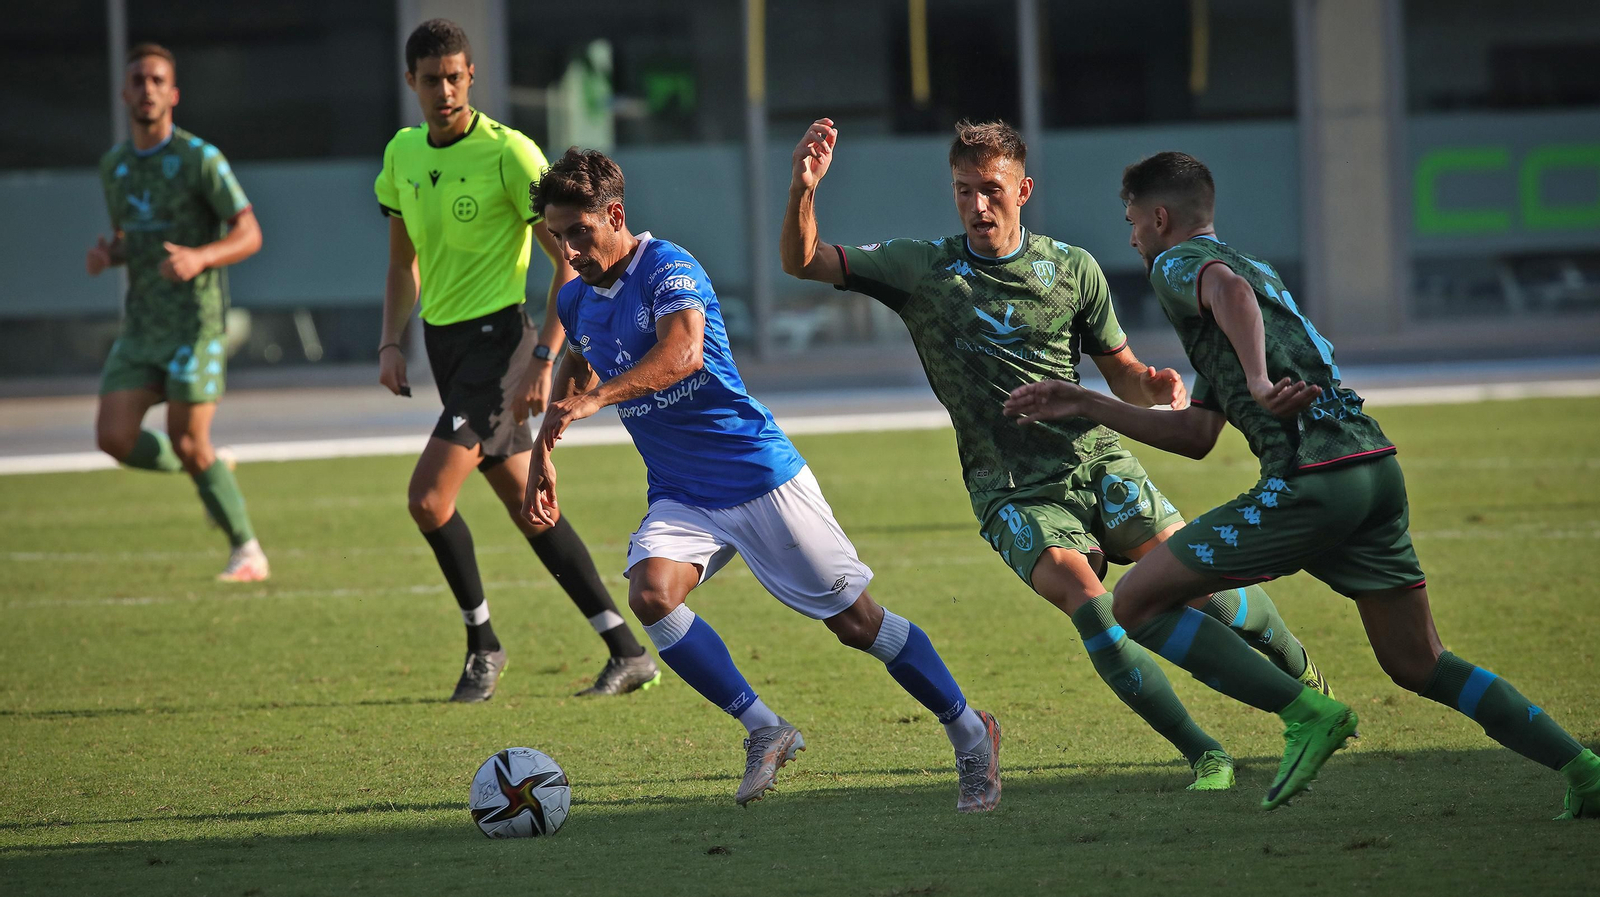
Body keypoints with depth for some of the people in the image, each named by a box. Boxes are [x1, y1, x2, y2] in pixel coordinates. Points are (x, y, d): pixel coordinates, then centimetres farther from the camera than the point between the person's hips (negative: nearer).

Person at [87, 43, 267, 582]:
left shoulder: (200, 159, -9)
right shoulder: (113, 167, 11)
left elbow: (249, 235, -9)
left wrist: (199, 258, -27)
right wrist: (106, 254, -1)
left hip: (195, 321, -6)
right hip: (140, 325, 6)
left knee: (187, 444, -9)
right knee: (115, 438, -6)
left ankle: (247, 552, 8)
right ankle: (211, 473, 21)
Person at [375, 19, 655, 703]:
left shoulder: (509, 153, -13)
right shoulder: (402, 154, 7)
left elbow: (569, 262, -13)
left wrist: (543, 359, -20)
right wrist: (390, 343, 6)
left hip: (496, 337, -7)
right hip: (442, 339, 7)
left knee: (428, 497, -17)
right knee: (528, 508, 9)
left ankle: (483, 642, 2)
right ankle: (628, 653, 14)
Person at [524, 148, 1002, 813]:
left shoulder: (668, 269, -17)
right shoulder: (576, 301, 7)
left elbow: (684, 353, -36)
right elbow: (574, 371, 30)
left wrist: (596, 399, -46)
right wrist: (542, 455, 25)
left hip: (760, 475, -6)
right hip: (680, 496, 6)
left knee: (855, 621, -3)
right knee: (651, 594, -24)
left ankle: (971, 734, 16)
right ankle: (763, 730, -12)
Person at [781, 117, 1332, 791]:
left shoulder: (1072, 269, 5)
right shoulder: (922, 268, 2)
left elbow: (1123, 375, 13)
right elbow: (803, 262, 1)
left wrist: (1155, 386, -11)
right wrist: (803, 190, -18)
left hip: (1097, 462, 2)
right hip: (1012, 490, -2)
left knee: (1199, 581, -10)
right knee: (1090, 604, -26)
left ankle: (1304, 673, 21)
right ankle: (1204, 756, -19)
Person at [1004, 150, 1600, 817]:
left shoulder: (1175, 263, 6)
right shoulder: (1256, 267, 33)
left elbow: (1228, 289, -23)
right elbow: (1196, 436, 33)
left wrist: (1259, 381, -35)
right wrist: (1085, 406, 35)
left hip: (1309, 481, -9)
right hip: (1377, 467, 9)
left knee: (1136, 601, -2)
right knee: (1418, 666, 14)